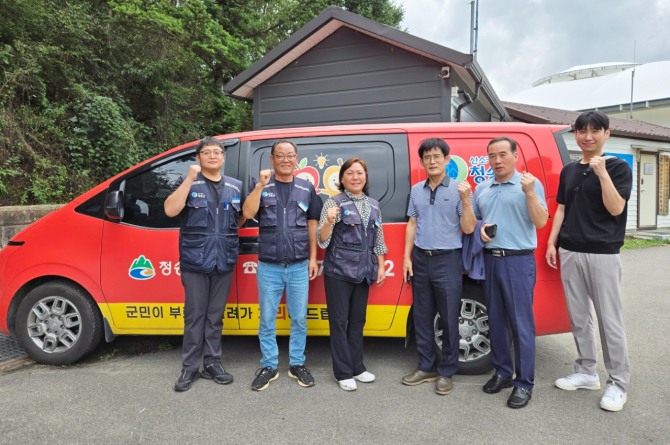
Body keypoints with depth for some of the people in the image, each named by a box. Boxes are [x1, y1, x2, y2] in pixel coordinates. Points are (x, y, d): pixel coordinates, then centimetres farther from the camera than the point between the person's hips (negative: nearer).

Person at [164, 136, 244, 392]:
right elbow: (170, 210, -14)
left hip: (224, 260, 3)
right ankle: (189, 368, 14)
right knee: (194, 315, 3)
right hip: (194, 260, -3)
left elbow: (241, 219, 20)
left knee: (215, 315, 11)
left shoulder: (235, 186, 11)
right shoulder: (188, 182, 1)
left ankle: (212, 363, 21)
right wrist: (190, 178, -16)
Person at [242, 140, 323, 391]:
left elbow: (312, 224, 9)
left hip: (299, 266, 1)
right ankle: (269, 366, 21)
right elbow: (248, 213, -12)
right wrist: (261, 185, -20)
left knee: (299, 318, 9)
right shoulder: (261, 186, 3)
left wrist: (313, 257, 5)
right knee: (267, 319, 7)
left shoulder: (307, 188, 7)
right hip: (268, 266, -1)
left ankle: (297, 364, 23)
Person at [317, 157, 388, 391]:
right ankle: (343, 372, 14)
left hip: (364, 270, 5)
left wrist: (380, 267, 10)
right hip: (339, 270, -5)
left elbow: (378, 240, 15)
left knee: (358, 319, 14)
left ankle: (357, 367, 26)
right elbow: (322, 240, -10)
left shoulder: (373, 205, 10)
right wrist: (329, 221, -28)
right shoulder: (334, 202, -6)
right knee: (339, 320, 2)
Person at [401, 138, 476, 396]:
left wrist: (466, 201, -20)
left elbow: (468, 228, -7)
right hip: (420, 260, 5)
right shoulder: (416, 190, 9)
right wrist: (407, 257, 6)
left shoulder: (459, 189, -4)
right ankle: (426, 367, 26)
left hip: (447, 260, -4)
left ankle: (446, 372, 18)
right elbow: (412, 225, 12)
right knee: (422, 317, 12)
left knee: (449, 319, 4)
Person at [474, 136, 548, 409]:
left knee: (521, 323, -2)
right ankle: (502, 372, 27)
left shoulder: (529, 183, -2)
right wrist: (481, 229, -1)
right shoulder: (481, 189, 12)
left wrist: (529, 193, -21)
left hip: (518, 261, -5)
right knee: (496, 320, 12)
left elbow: (541, 222, -9)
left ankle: (524, 382, 9)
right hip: (490, 260, 5)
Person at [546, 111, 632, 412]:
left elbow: (616, 208, -14)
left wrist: (602, 172, -22)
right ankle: (586, 373, 24)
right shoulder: (568, 171, 12)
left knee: (609, 320, 0)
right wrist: (551, 243, 9)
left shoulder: (618, 167, -3)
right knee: (578, 317, 11)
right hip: (570, 252, 5)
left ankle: (618, 383, 13)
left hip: (602, 253, -5)